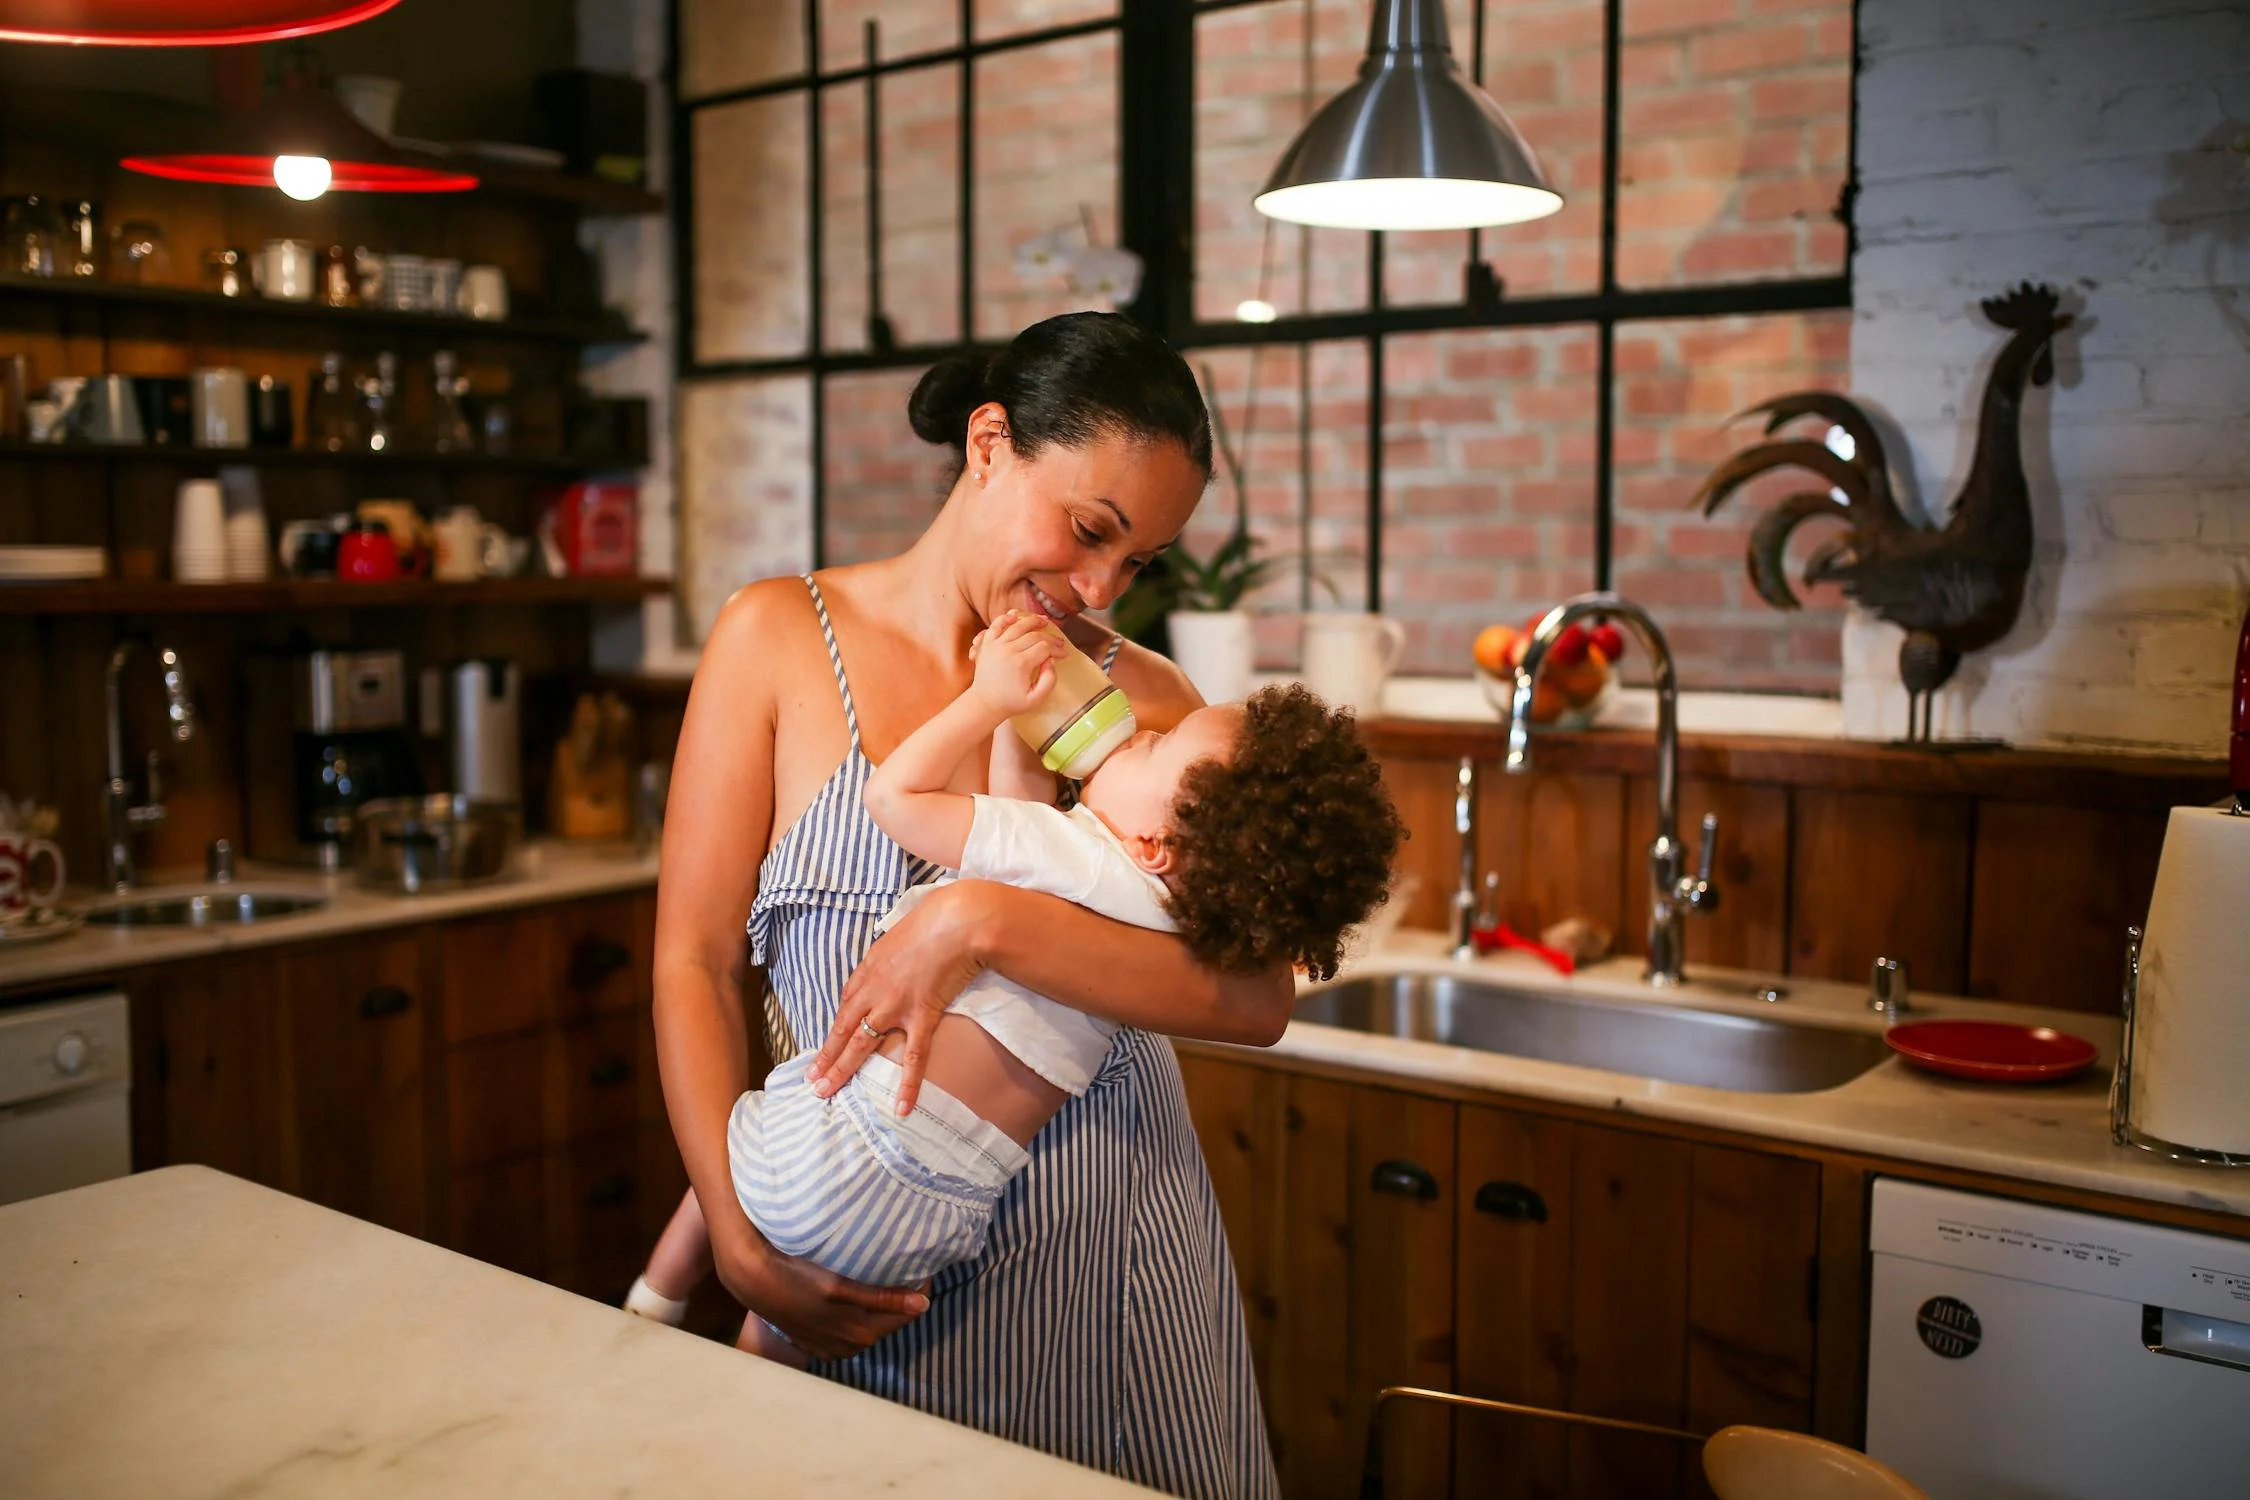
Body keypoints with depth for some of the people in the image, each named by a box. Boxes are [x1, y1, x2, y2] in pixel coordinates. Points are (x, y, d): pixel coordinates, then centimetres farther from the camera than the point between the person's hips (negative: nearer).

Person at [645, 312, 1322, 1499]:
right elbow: (695, 965, -2)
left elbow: (1256, 998, -11)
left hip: (1124, 1262, 2)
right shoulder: (780, 640, -1)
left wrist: (986, 925, -23)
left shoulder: (1143, 696, 2)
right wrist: (739, 1241, -11)